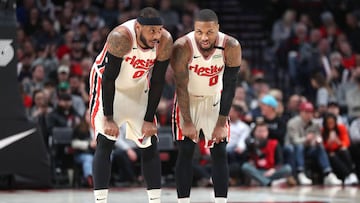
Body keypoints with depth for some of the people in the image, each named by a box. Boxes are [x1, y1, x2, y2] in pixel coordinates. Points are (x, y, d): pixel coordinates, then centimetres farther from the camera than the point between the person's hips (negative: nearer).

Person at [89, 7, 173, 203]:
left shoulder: (165, 42, -21)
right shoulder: (121, 37, -33)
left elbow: (157, 82, -11)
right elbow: (109, 78, -26)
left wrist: (149, 119, -9)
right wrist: (108, 118, -25)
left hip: (139, 88, 4)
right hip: (108, 87, -4)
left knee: (150, 145, 2)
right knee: (105, 142, -15)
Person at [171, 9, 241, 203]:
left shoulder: (231, 47, -24)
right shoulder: (182, 47, -28)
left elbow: (229, 87, -16)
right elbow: (181, 86, -20)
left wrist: (222, 123, -15)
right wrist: (187, 122, -18)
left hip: (215, 100, 1)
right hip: (188, 100, -1)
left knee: (219, 152, -3)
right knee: (185, 152, -5)